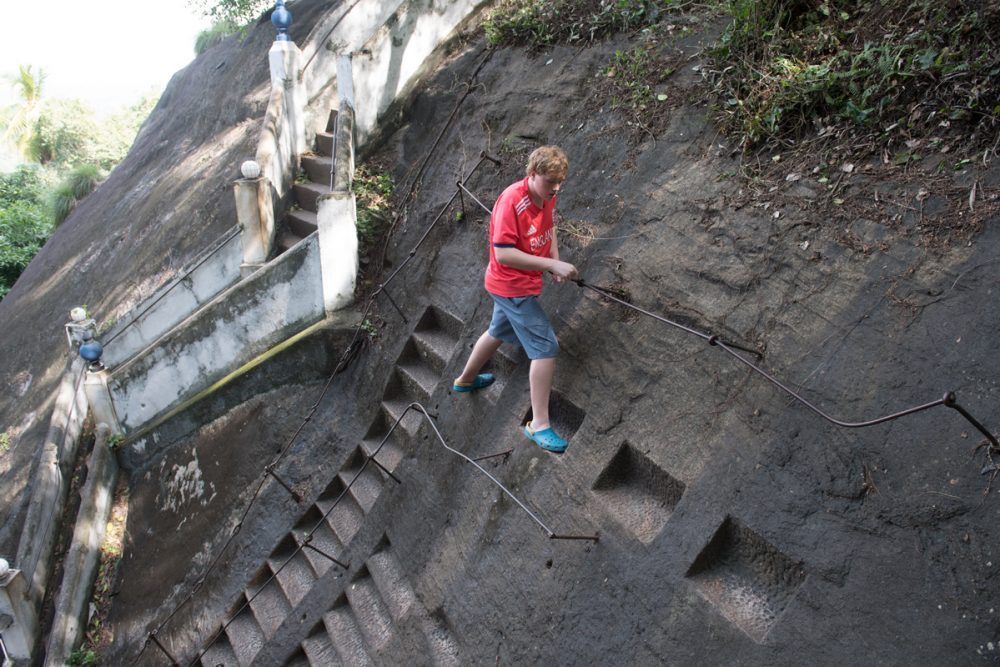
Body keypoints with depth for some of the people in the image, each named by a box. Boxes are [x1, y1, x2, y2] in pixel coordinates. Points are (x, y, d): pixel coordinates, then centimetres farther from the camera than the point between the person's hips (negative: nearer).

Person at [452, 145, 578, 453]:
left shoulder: (546, 195, -2)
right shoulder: (511, 201, -28)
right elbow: (503, 254, -30)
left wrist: (555, 258, 1)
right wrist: (551, 265, -31)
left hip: (512, 285, 10)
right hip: (513, 286, -10)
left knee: (499, 332, 29)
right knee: (546, 347, -11)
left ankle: (466, 379, 54)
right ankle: (539, 424, -2)